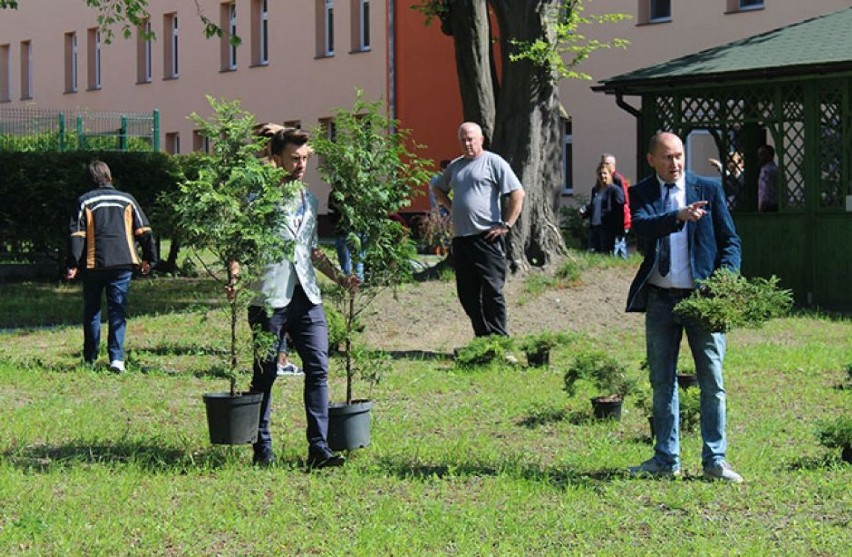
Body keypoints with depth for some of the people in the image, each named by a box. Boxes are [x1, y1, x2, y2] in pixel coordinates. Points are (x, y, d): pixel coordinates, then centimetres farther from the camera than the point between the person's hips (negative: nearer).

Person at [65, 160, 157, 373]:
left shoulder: (85, 201, 2)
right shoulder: (127, 200, 8)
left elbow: (77, 235, -4)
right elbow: (144, 231, 8)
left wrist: (73, 265, -4)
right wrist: (149, 258, 15)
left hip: (93, 264, -1)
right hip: (122, 263, 1)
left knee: (91, 311, 13)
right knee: (117, 311, 3)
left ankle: (90, 358, 18)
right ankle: (116, 358, -10)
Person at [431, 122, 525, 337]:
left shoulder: (493, 162, -3)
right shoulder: (455, 166, 17)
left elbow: (517, 194, -8)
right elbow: (438, 189, 35)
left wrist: (506, 225, -12)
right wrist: (450, 206, 16)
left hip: (487, 237, -7)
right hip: (460, 238, 7)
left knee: (491, 291, -8)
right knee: (467, 293, 7)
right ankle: (482, 337, 14)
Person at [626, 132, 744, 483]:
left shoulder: (708, 189, 4)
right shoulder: (641, 193, 5)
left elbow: (730, 240, 5)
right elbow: (642, 226, -16)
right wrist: (679, 216, -33)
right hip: (660, 299, 2)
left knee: (712, 381, -2)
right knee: (662, 382, 8)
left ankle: (714, 460, 3)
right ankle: (666, 459, 17)